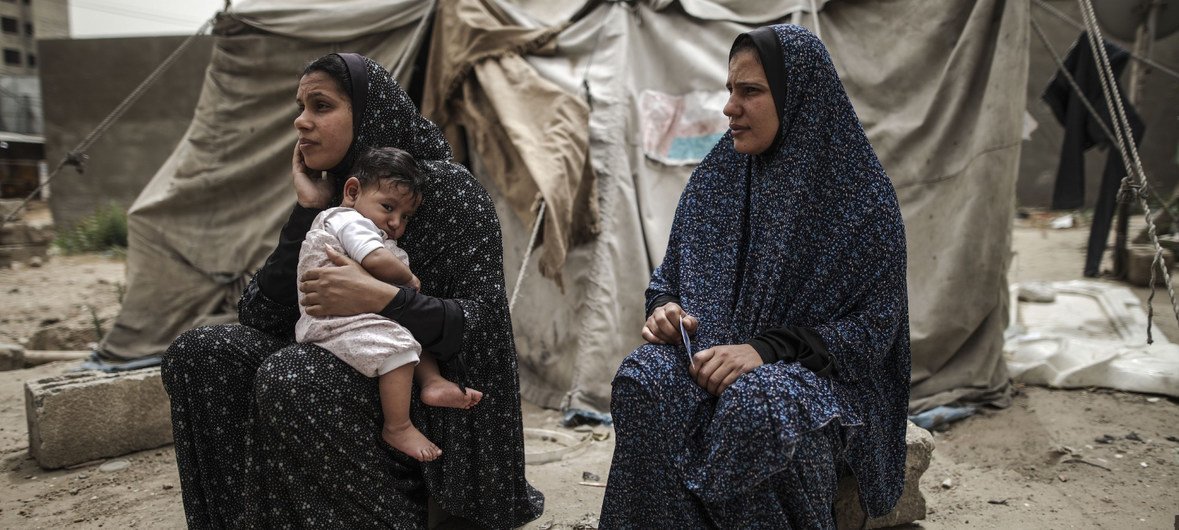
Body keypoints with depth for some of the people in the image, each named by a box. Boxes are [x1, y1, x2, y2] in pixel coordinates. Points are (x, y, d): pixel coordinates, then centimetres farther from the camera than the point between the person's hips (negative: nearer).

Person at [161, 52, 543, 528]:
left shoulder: (445, 188, -10)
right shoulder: (331, 197, 8)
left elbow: (482, 321, -17)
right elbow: (259, 319, 1)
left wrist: (382, 300, -31)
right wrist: (306, 211, -7)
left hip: (432, 405, -6)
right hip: (355, 375, 7)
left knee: (288, 379, -30)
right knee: (198, 354, -9)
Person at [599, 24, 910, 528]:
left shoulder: (859, 192, -6)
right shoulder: (716, 176, 6)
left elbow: (875, 323, -9)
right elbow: (671, 278, 14)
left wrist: (766, 348, -22)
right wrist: (664, 309, -11)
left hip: (819, 370, -3)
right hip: (714, 351, 4)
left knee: (755, 406, -37)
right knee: (643, 381, -28)